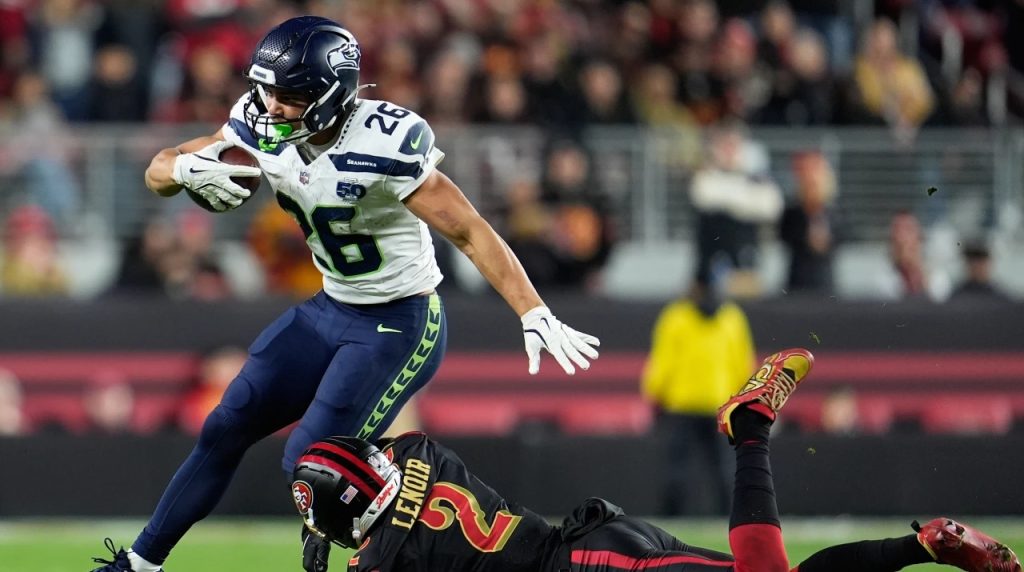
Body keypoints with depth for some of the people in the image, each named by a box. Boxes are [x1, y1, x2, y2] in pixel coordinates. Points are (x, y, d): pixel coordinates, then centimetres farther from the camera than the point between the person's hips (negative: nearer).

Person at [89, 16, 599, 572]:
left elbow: (469, 233, -26)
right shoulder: (266, 128, -8)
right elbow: (158, 173, -3)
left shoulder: (383, 145, -29)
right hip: (330, 311, 7)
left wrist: (535, 316, -32)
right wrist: (190, 169, -27)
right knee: (225, 431, 9)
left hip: (400, 323, -7)